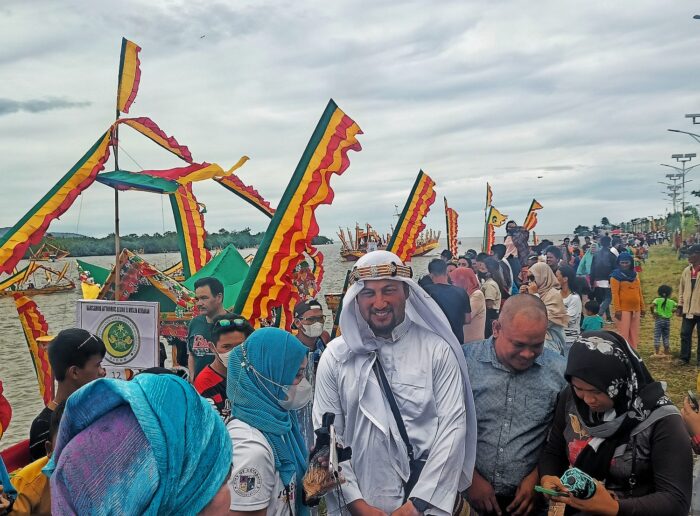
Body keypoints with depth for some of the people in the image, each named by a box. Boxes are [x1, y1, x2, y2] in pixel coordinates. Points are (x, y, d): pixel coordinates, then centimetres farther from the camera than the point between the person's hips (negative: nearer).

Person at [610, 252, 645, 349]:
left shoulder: (635, 274, 13)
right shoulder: (616, 275, -7)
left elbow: (639, 292, 16)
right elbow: (615, 294, -12)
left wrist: (642, 307, 13)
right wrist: (617, 309, -18)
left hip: (635, 309, 6)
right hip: (623, 309, -6)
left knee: (634, 335, 11)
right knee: (623, 334, -5)